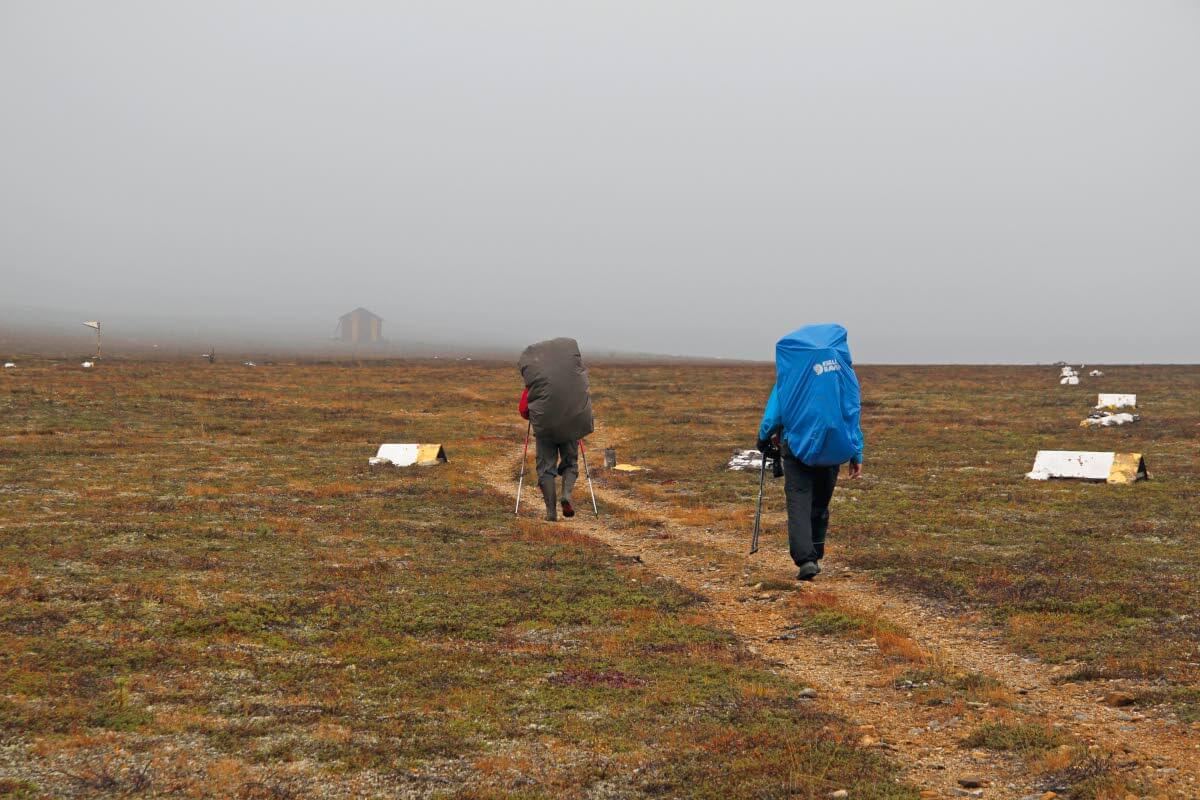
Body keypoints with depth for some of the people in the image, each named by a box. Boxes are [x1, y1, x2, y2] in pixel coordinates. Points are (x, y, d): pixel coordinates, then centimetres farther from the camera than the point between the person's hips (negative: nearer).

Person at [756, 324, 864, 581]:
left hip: (798, 445, -3)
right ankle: (814, 557, 25)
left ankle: (805, 559, -22)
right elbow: (853, 413, 5)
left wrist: (764, 438, 14)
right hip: (832, 449, 3)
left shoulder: (792, 370, -2)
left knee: (799, 504, -5)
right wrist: (857, 454, 9)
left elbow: (775, 409, -2)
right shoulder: (844, 370, 4)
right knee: (820, 504, 18)